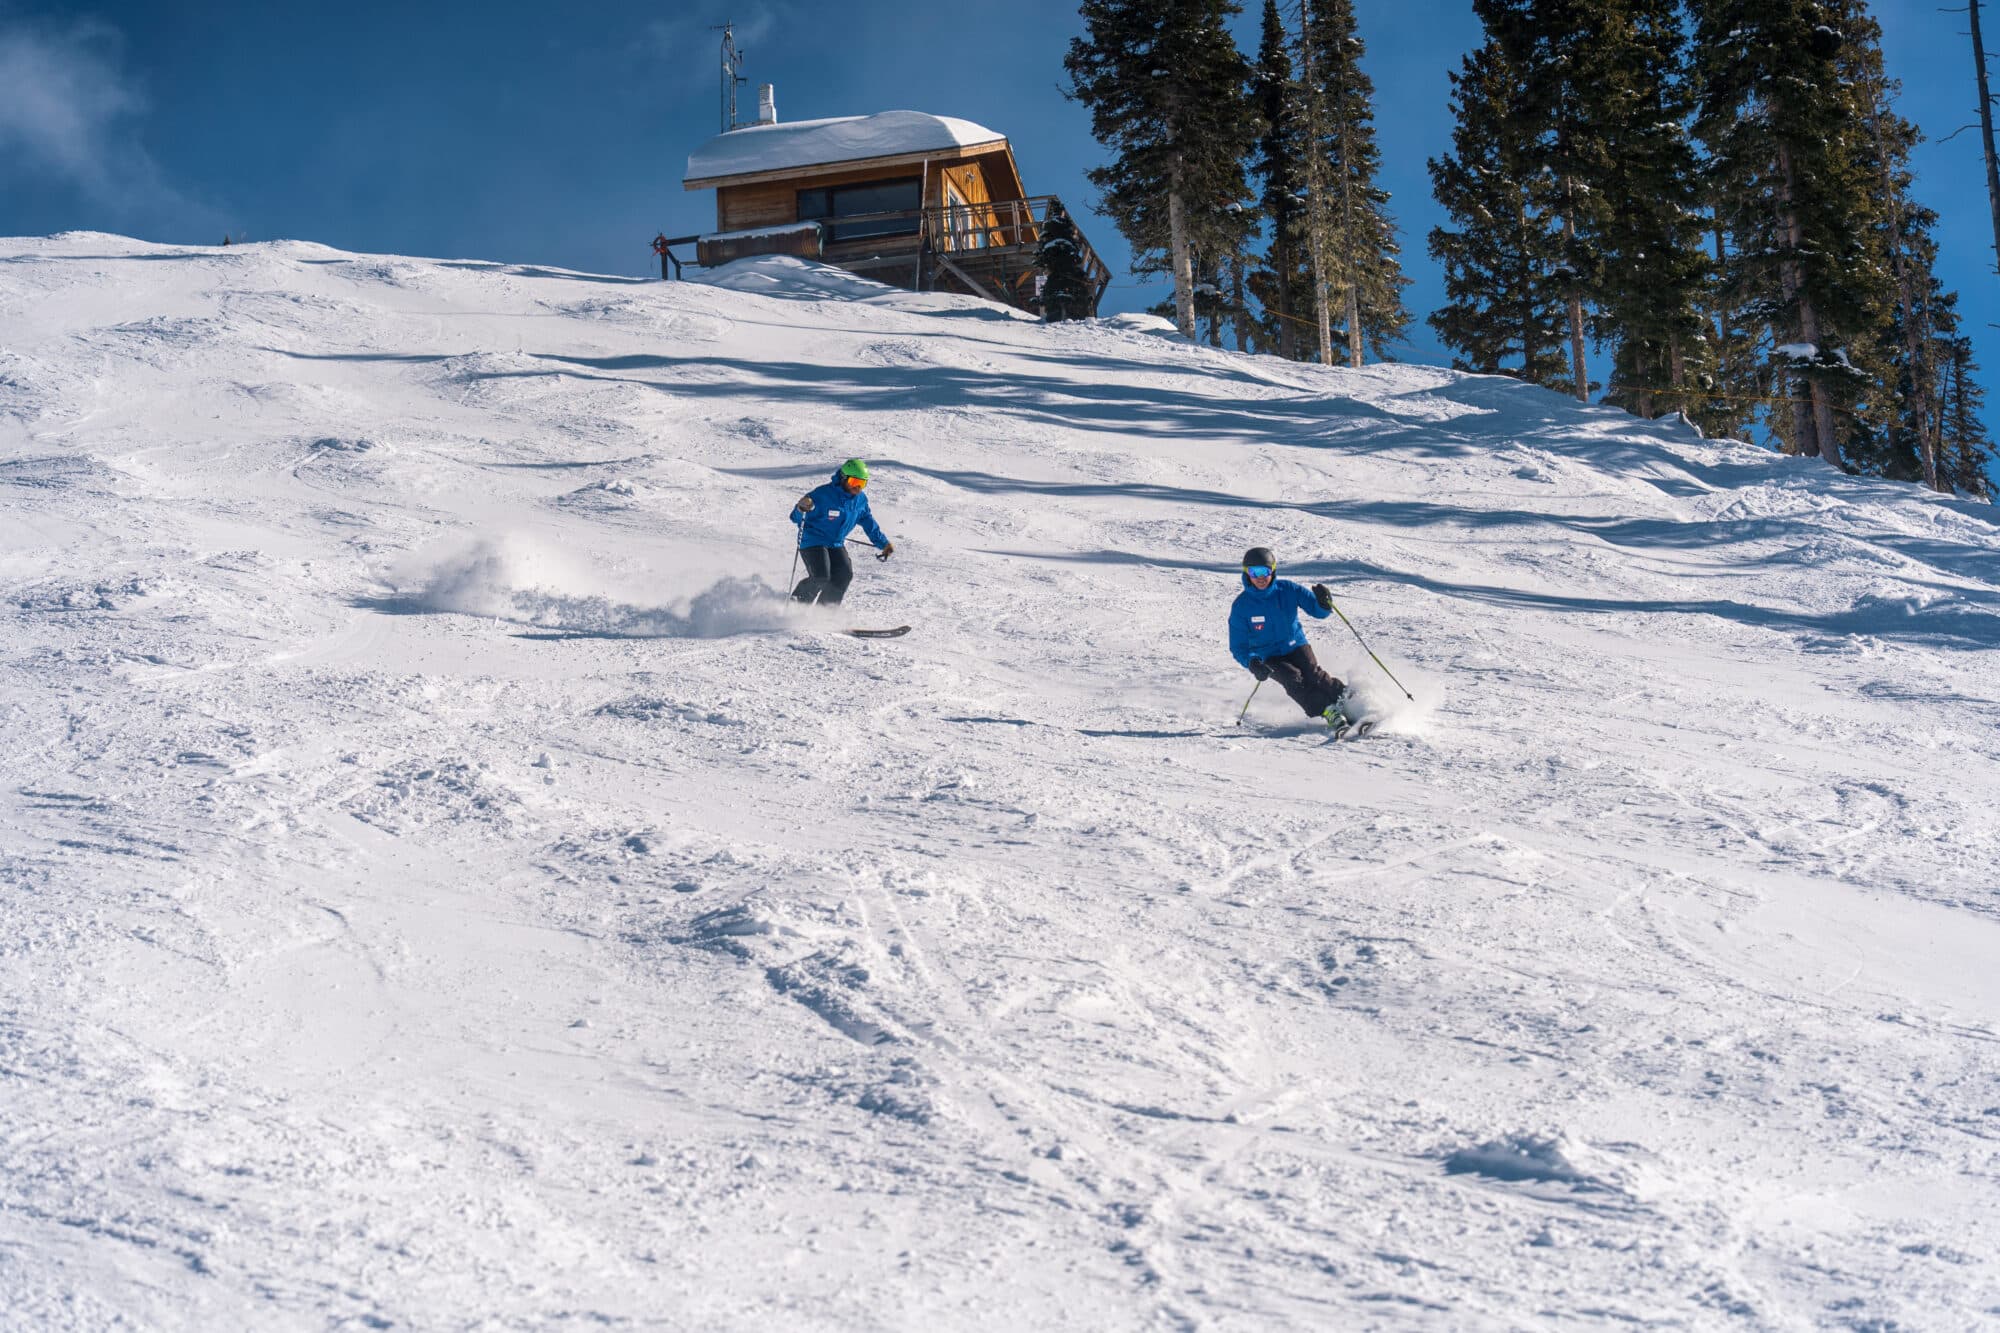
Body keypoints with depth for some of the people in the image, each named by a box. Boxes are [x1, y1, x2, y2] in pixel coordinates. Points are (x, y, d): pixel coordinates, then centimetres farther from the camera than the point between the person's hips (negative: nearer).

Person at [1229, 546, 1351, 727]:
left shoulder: (1287, 589, -6)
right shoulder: (1241, 606, -9)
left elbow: (1317, 611, -3)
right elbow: (1238, 647, -5)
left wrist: (1324, 603, -28)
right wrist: (1252, 663, -26)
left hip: (1296, 646, 1)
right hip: (1269, 658, -1)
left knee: (1313, 674, -25)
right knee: (1293, 679, -28)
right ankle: (1328, 712, -32)